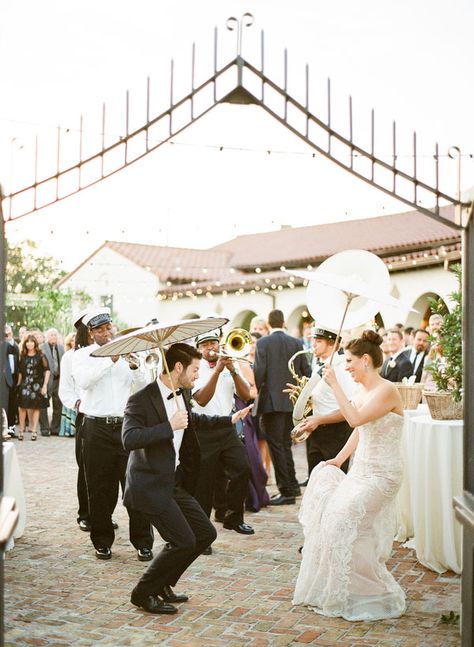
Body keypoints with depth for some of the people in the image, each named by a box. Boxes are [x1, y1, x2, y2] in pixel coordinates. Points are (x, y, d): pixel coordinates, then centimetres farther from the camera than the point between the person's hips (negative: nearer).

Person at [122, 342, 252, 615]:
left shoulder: (184, 393, 8)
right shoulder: (141, 400, -19)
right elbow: (129, 439, -31)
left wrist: (229, 420, 27)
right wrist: (169, 427, -32)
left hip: (175, 482, 9)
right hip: (150, 484, -9)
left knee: (206, 533, 9)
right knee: (183, 541, -12)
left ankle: (163, 585, 24)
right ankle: (144, 593, 8)